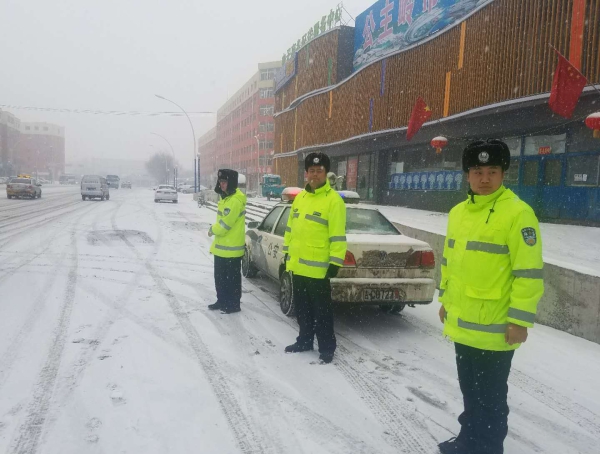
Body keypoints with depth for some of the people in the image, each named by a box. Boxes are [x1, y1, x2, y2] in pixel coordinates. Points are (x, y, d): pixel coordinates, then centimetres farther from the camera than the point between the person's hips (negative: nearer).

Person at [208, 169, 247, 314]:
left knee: (232, 278, 2)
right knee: (220, 277, 18)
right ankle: (222, 301, 31)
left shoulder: (235, 200, -21)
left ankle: (234, 304, 13)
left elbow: (225, 224, -23)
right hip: (221, 247, 10)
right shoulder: (226, 198, 13)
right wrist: (214, 229, 7)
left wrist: (212, 230, -6)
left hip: (231, 248, -10)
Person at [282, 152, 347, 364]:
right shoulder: (300, 197, 12)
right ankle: (304, 341, 34)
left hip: (317, 267, -7)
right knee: (302, 308, 19)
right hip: (297, 265, 7)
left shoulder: (333, 200, -11)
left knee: (322, 311, 4)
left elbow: (338, 236, -14)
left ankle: (327, 348, 17)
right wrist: (287, 251, 17)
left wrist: (335, 263, -17)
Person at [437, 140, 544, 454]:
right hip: (461, 322, 7)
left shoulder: (518, 213, -15)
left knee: (490, 399, 9)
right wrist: (445, 299, 18)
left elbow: (529, 272, -17)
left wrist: (520, 319, -18)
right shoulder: (457, 212, 8)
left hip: (494, 327, -7)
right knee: (469, 393, 23)